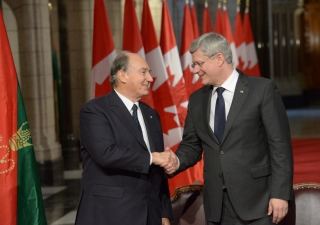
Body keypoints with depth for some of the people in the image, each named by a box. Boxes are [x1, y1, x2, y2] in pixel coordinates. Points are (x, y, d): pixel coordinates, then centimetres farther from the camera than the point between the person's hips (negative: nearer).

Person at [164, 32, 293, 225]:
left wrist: (280, 193, -13)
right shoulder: (197, 99, 12)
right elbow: (191, 145, 15)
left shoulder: (263, 89, -4)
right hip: (216, 204, 5)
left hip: (256, 200, -5)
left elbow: (280, 144, -7)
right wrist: (177, 161, -7)